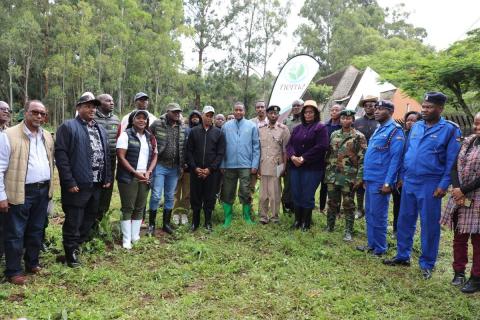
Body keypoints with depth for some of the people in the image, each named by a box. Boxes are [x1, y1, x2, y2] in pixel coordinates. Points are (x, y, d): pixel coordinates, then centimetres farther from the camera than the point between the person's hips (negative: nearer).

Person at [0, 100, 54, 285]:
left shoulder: (47, 136, 9)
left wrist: (49, 187, 13)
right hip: (20, 192, -6)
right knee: (16, 234, 5)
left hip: (43, 191, 6)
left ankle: (32, 263, 32)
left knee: (36, 231, 16)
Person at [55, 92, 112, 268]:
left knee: (90, 218, 16)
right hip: (77, 183, -7)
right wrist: (69, 181, -17)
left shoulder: (101, 129, 17)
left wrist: (108, 177, 10)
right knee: (74, 221, 3)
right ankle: (71, 253, 18)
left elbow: (107, 155, 18)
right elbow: (61, 155, -12)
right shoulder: (68, 126, -5)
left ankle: (78, 245, 33)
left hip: (97, 183, 7)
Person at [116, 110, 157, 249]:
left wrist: (148, 172, -6)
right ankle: (126, 239, 7)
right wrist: (135, 173, -15)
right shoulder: (125, 135, -3)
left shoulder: (150, 137, 13)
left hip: (144, 178, 5)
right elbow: (121, 157, -10)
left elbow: (154, 156, 11)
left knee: (140, 208, 9)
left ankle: (135, 236, 19)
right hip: (128, 177, -5)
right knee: (127, 208, 0)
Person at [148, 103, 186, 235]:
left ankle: (166, 223, 25)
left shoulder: (182, 128, 7)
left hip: (174, 168, 4)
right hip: (160, 165, -4)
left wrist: (182, 164, 11)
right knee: (156, 195, -3)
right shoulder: (157, 124, -7)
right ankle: (151, 223, 13)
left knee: (170, 197, 12)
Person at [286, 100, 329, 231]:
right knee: (296, 195, 8)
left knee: (308, 196, 0)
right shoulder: (297, 128, 16)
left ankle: (306, 223, 13)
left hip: (312, 167, -5)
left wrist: (304, 158, -15)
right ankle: (297, 220, 20)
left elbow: (321, 147, -12)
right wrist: (292, 156, -12)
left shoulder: (321, 127, -1)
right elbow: (289, 144, 9)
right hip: (295, 166, 5)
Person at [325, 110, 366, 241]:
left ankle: (348, 232, 14)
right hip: (333, 176, 4)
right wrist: (327, 173, 11)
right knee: (332, 203, 12)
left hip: (349, 177, -4)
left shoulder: (359, 137, -4)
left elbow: (362, 159, -8)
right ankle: (329, 228, 26)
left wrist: (359, 177, -14)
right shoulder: (334, 135, 10)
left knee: (348, 205, 4)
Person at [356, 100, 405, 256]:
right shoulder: (378, 129, 16)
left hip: (380, 181, -9)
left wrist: (388, 183, -21)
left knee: (377, 216, 0)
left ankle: (380, 249, 13)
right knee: (369, 214, 15)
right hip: (370, 180, 9)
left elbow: (396, 158, -17)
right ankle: (371, 244, 27)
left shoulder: (395, 130, -11)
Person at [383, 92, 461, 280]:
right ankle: (402, 256, 27)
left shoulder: (450, 130, -6)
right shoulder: (416, 127, 9)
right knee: (405, 221, 12)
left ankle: (427, 264, 18)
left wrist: (443, 185, -13)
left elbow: (451, 160, -8)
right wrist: (402, 176, 14)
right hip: (409, 182, 5)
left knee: (429, 225, 5)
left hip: (430, 185, -5)